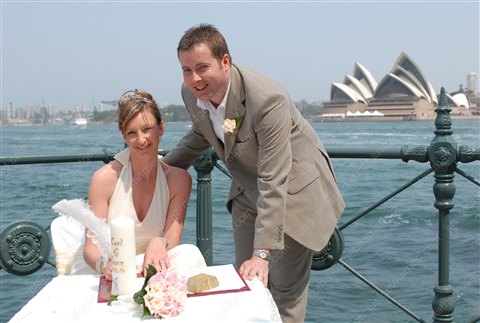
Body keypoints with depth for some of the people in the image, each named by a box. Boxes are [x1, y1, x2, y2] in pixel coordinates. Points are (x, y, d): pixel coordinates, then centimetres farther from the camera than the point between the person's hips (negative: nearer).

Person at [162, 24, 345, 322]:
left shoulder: (268, 99, -35)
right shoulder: (192, 93, -13)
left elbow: (273, 183, -34)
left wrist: (262, 253, -35)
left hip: (293, 192, -6)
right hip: (248, 193, 7)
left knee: (286, 291, 1)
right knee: (246, 283, 15)